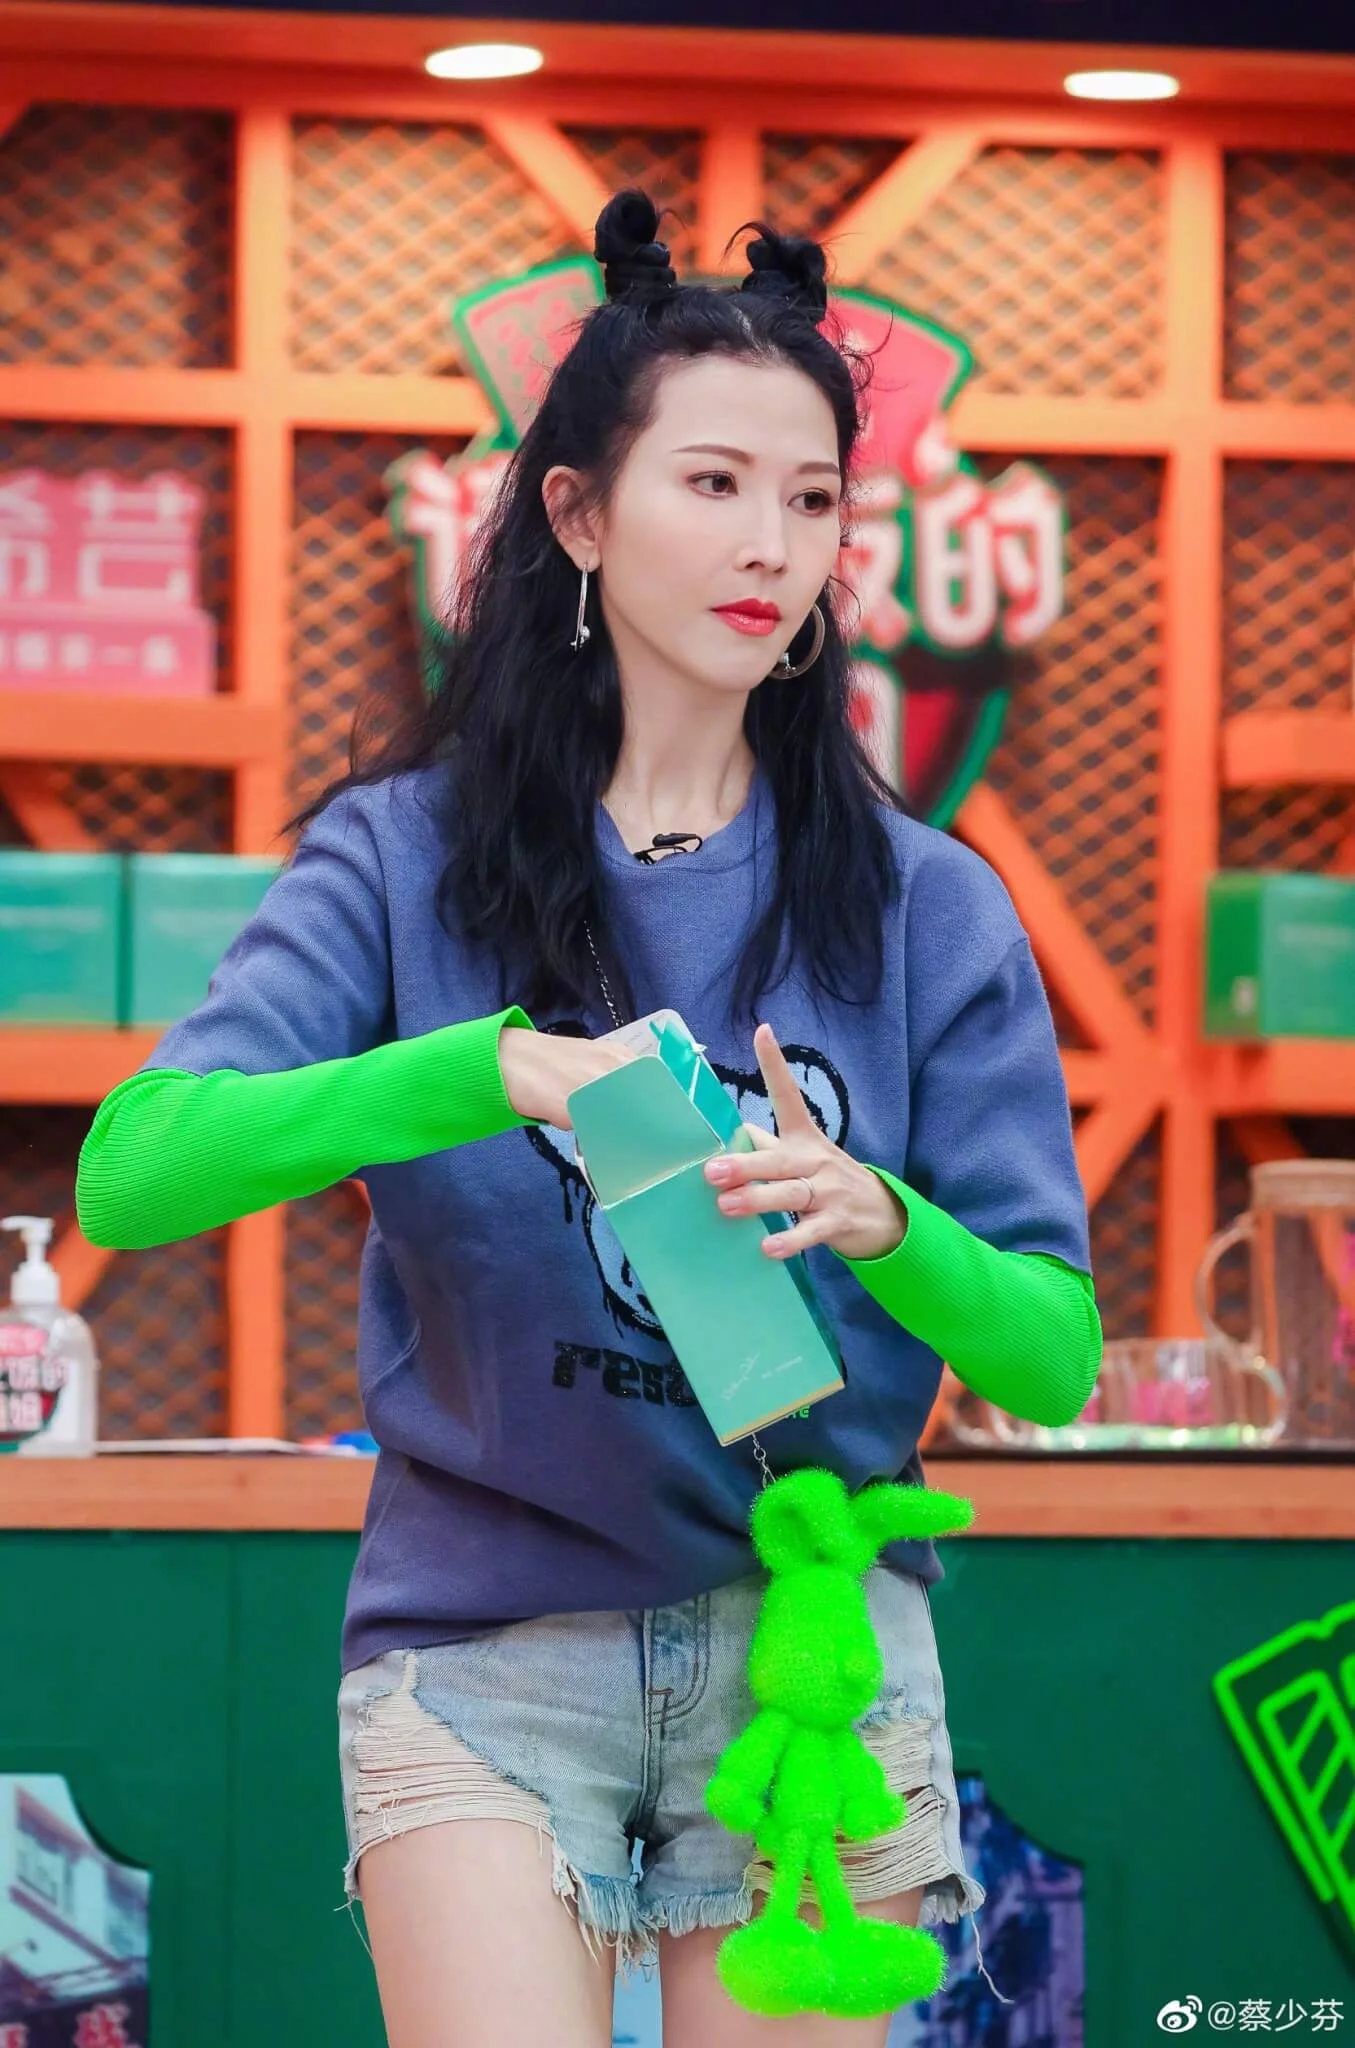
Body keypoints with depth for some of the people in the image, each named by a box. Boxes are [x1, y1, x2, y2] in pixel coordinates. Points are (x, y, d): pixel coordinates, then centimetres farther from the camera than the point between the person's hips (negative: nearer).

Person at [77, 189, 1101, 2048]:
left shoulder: (925, 907, 4)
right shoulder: (408, 858, 0)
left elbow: (1053, 1357, -2)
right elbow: (131, 1172, -16)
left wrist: (879, 1225, -23)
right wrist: (492, 1072, -28)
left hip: (808, 1636, 2)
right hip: (478, 1645, -2)